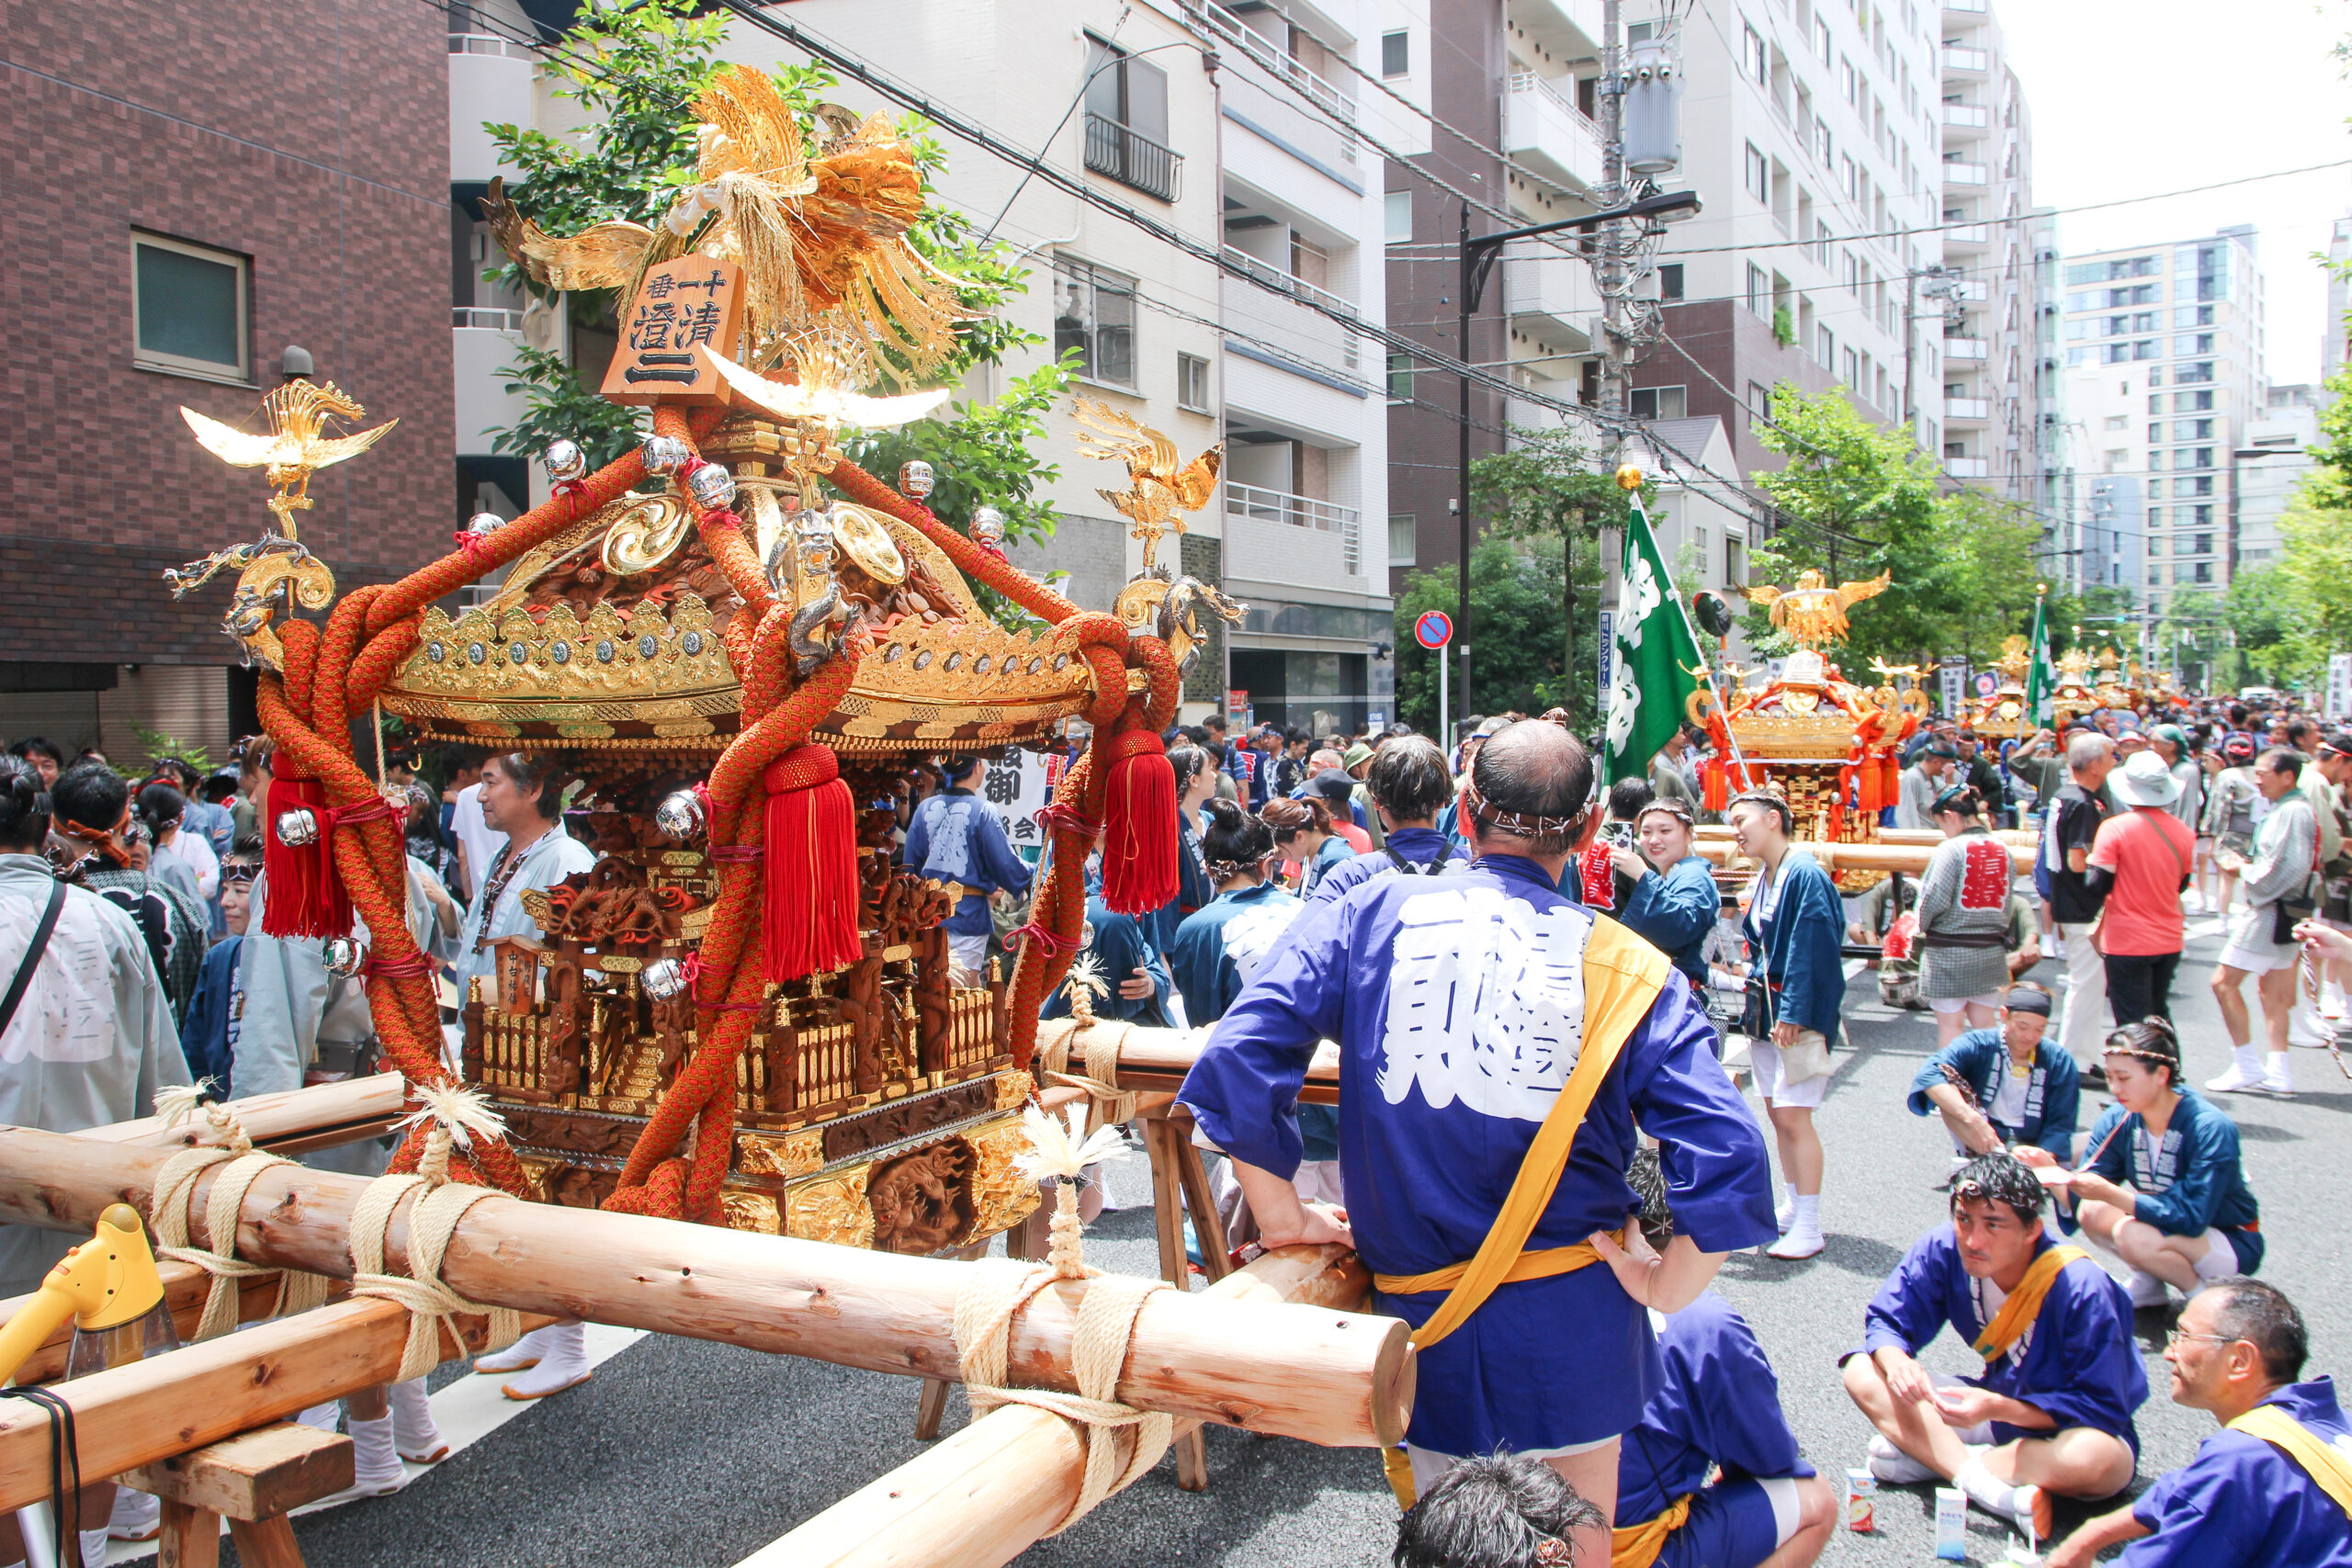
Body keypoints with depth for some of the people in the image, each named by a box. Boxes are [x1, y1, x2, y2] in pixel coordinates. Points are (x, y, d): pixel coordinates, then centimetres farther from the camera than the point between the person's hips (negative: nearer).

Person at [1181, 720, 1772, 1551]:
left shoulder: (1372, 915, -5)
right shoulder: (1625, 967, -6)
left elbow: (1237, 1059, -13)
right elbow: (1726, 1157, -15)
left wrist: (1283, 1218, -2)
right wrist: (1664, 1285, -1)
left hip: (1421, 1321, 1)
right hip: (1573, 1317, 0)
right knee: (1574, 1544, 22)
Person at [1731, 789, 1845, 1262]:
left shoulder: (1805, 875, -15)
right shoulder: (1763, 880, 13)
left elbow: (1811, 951, -19)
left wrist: (1792, 1012, -21)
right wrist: (1756, 1003, 14)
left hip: (1800, 1015, -9)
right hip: (1767, 1010, 9)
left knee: (1793, 1117, -9)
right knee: (1777, 1114, 13)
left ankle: (1809, 1228, -3)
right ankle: (1791, 1209, 24)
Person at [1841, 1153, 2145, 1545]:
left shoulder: (2082, 1289, -28)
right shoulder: (1943, 1249, -16)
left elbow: (2100, 1407, -26)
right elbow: (1887, 1321, -9)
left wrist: (1998, 1408, -38)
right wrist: (1896, 1361, -33)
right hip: (1998, 1404, 5)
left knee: (2099, 1458, -40)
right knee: (1862, 1374, -15)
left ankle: (1929, 1457, -23)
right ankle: (1996, 1493, -29)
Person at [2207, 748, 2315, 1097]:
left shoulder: (2292, 812, -19)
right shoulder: (2289, 808, 13)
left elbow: (2285, 870, -25)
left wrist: (2246, 870, -11)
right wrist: (2250, 867, 6)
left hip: (2272, 912, -11)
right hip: (2278, 913, 11)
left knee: (2224, 981, -7)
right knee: (2271, 991, 14)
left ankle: (2247, 1065, -3)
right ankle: (2279, 1072, 17)